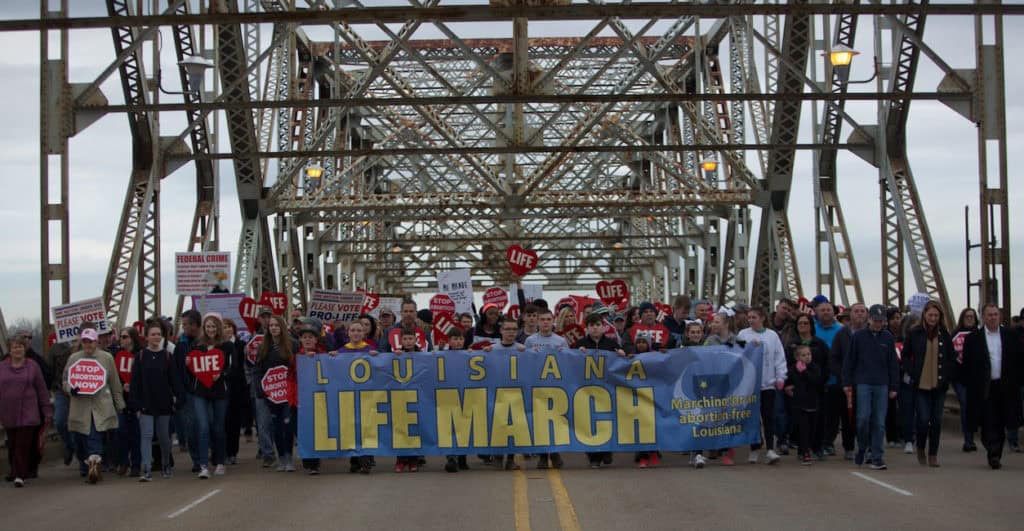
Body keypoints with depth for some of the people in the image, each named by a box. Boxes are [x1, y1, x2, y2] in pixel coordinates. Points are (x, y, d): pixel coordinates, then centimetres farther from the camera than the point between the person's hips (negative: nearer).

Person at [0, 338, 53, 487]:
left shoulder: (32, 367, 4)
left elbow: (42, 390, 6)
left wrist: (47, 412, 3)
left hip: (27, 413, -2)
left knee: (24, 444, -10)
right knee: (12, 445, 10)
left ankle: (20, 475, -10)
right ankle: (15, 471, 25)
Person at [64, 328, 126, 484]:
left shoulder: (107, 358, 7)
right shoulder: (73, 358, 10)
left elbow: (115, 383, 11)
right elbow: (65, 380, 14)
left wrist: (120, 405, 10)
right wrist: (71, 389, -9)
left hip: (101, 407, -2)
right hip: (80, 407, 2)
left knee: (95, 437, -15)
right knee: (81, 440, 3)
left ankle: (94, 461, -22)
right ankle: (85, 466, 18)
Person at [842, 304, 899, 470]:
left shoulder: (888, 338, 7)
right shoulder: (858, 337, 2)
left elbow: (893, 364, 10)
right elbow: (849, 361, 5)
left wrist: (894, 387, 6)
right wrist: (847, 383, 1)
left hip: (882, 385, 2)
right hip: (863, 383, -2)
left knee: (879, 422, 0)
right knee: (863, 417, -11)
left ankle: (877, 458, 4)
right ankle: (861, 449, 12)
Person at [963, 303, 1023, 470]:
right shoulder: (973, 339, 1)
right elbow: (967, 365, 2)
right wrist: (972, 386, -4)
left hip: (1006, 387, 2)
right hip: (984, 389, -2)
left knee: (1000, 424, 9)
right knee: (988, 423, -10)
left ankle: (995, 455, 20)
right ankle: (993, 454, -12)